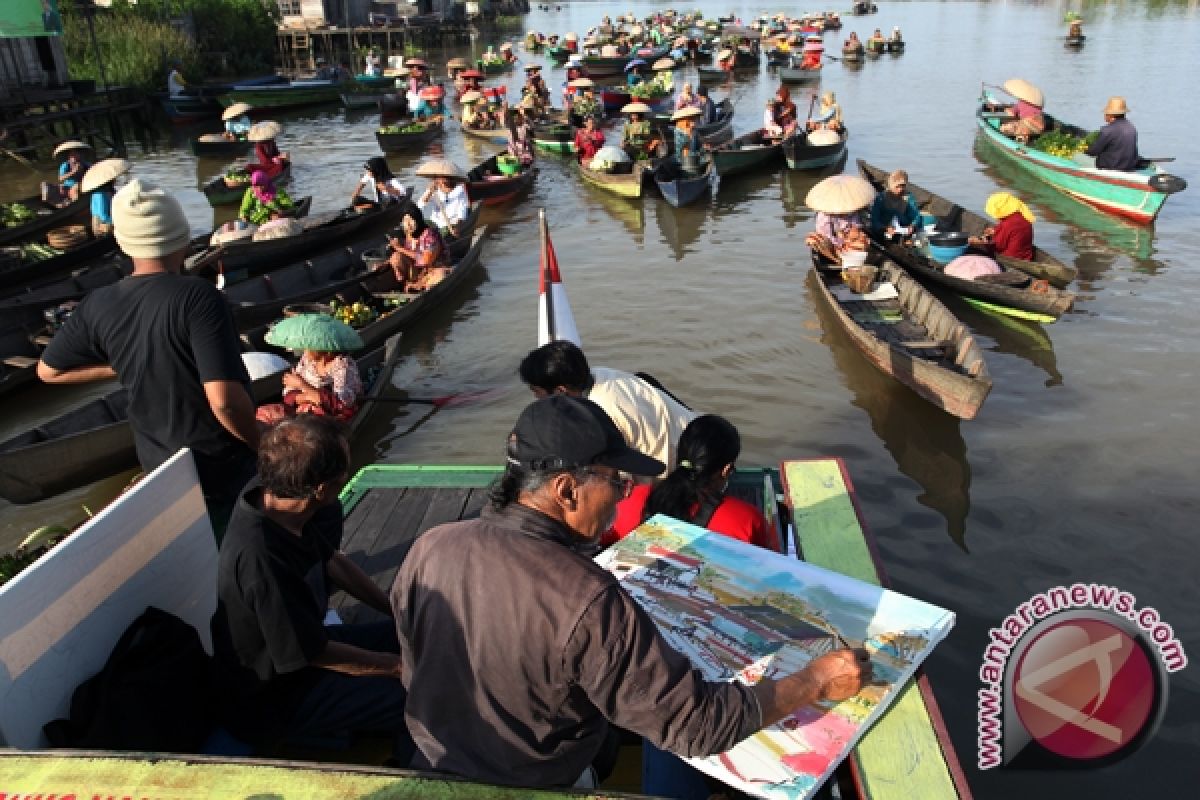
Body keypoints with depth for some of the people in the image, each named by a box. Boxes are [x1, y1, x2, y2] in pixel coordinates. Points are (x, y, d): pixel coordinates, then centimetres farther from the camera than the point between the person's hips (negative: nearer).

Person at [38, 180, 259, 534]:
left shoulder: (98, 305, -9)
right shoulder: (198, 297, -27)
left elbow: (48, 371, 8)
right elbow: (224, 399, -33)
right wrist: (262, 444, -16)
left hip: (159, 464, 5)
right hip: (221, 464, -5)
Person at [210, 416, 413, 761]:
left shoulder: (267, 492, -13)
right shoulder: (260, 556, -38)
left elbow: (333, 561, 5)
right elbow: (317, 654, -26)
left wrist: (399, 611, 3)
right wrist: (400, 666, -14)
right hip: (270, 701, -9)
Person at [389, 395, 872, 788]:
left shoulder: (429, 549, -20)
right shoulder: (589, 604, -36)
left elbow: (417, 676, -2)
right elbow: (701, 725, -29)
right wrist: (816, 681, -17)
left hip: (434, 770, 5)